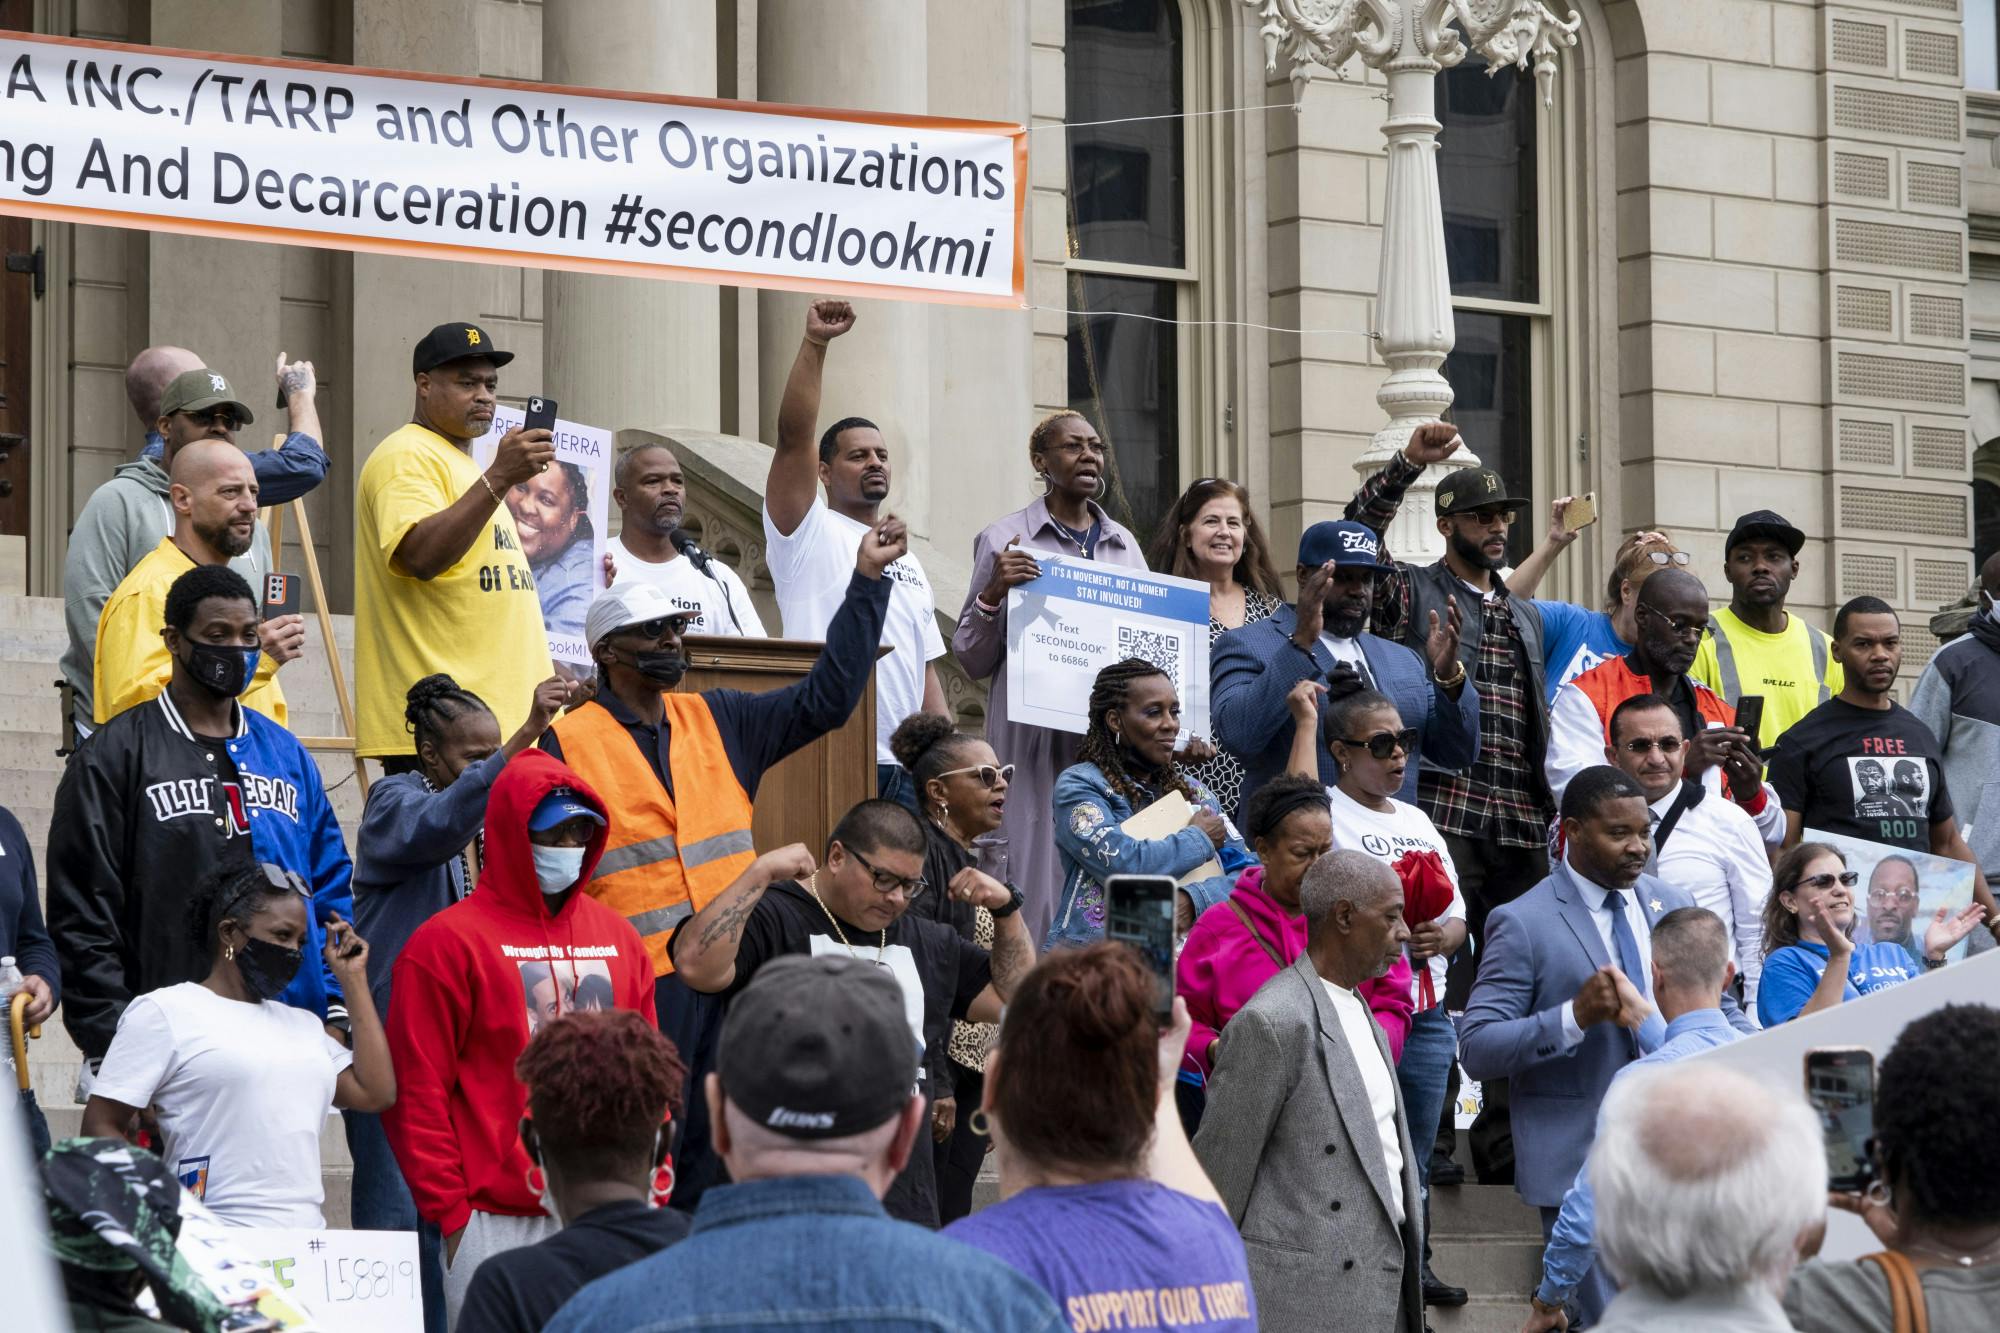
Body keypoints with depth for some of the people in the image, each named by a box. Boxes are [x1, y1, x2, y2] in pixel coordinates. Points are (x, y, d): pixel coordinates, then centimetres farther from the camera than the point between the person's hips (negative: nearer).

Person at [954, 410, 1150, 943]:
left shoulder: (1124, 544, 15)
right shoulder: (1005, 541, 1)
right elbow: (972, 659, 1)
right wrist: (992, 593, -15)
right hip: (1038, 738, -4)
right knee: (1041, 880, -9)